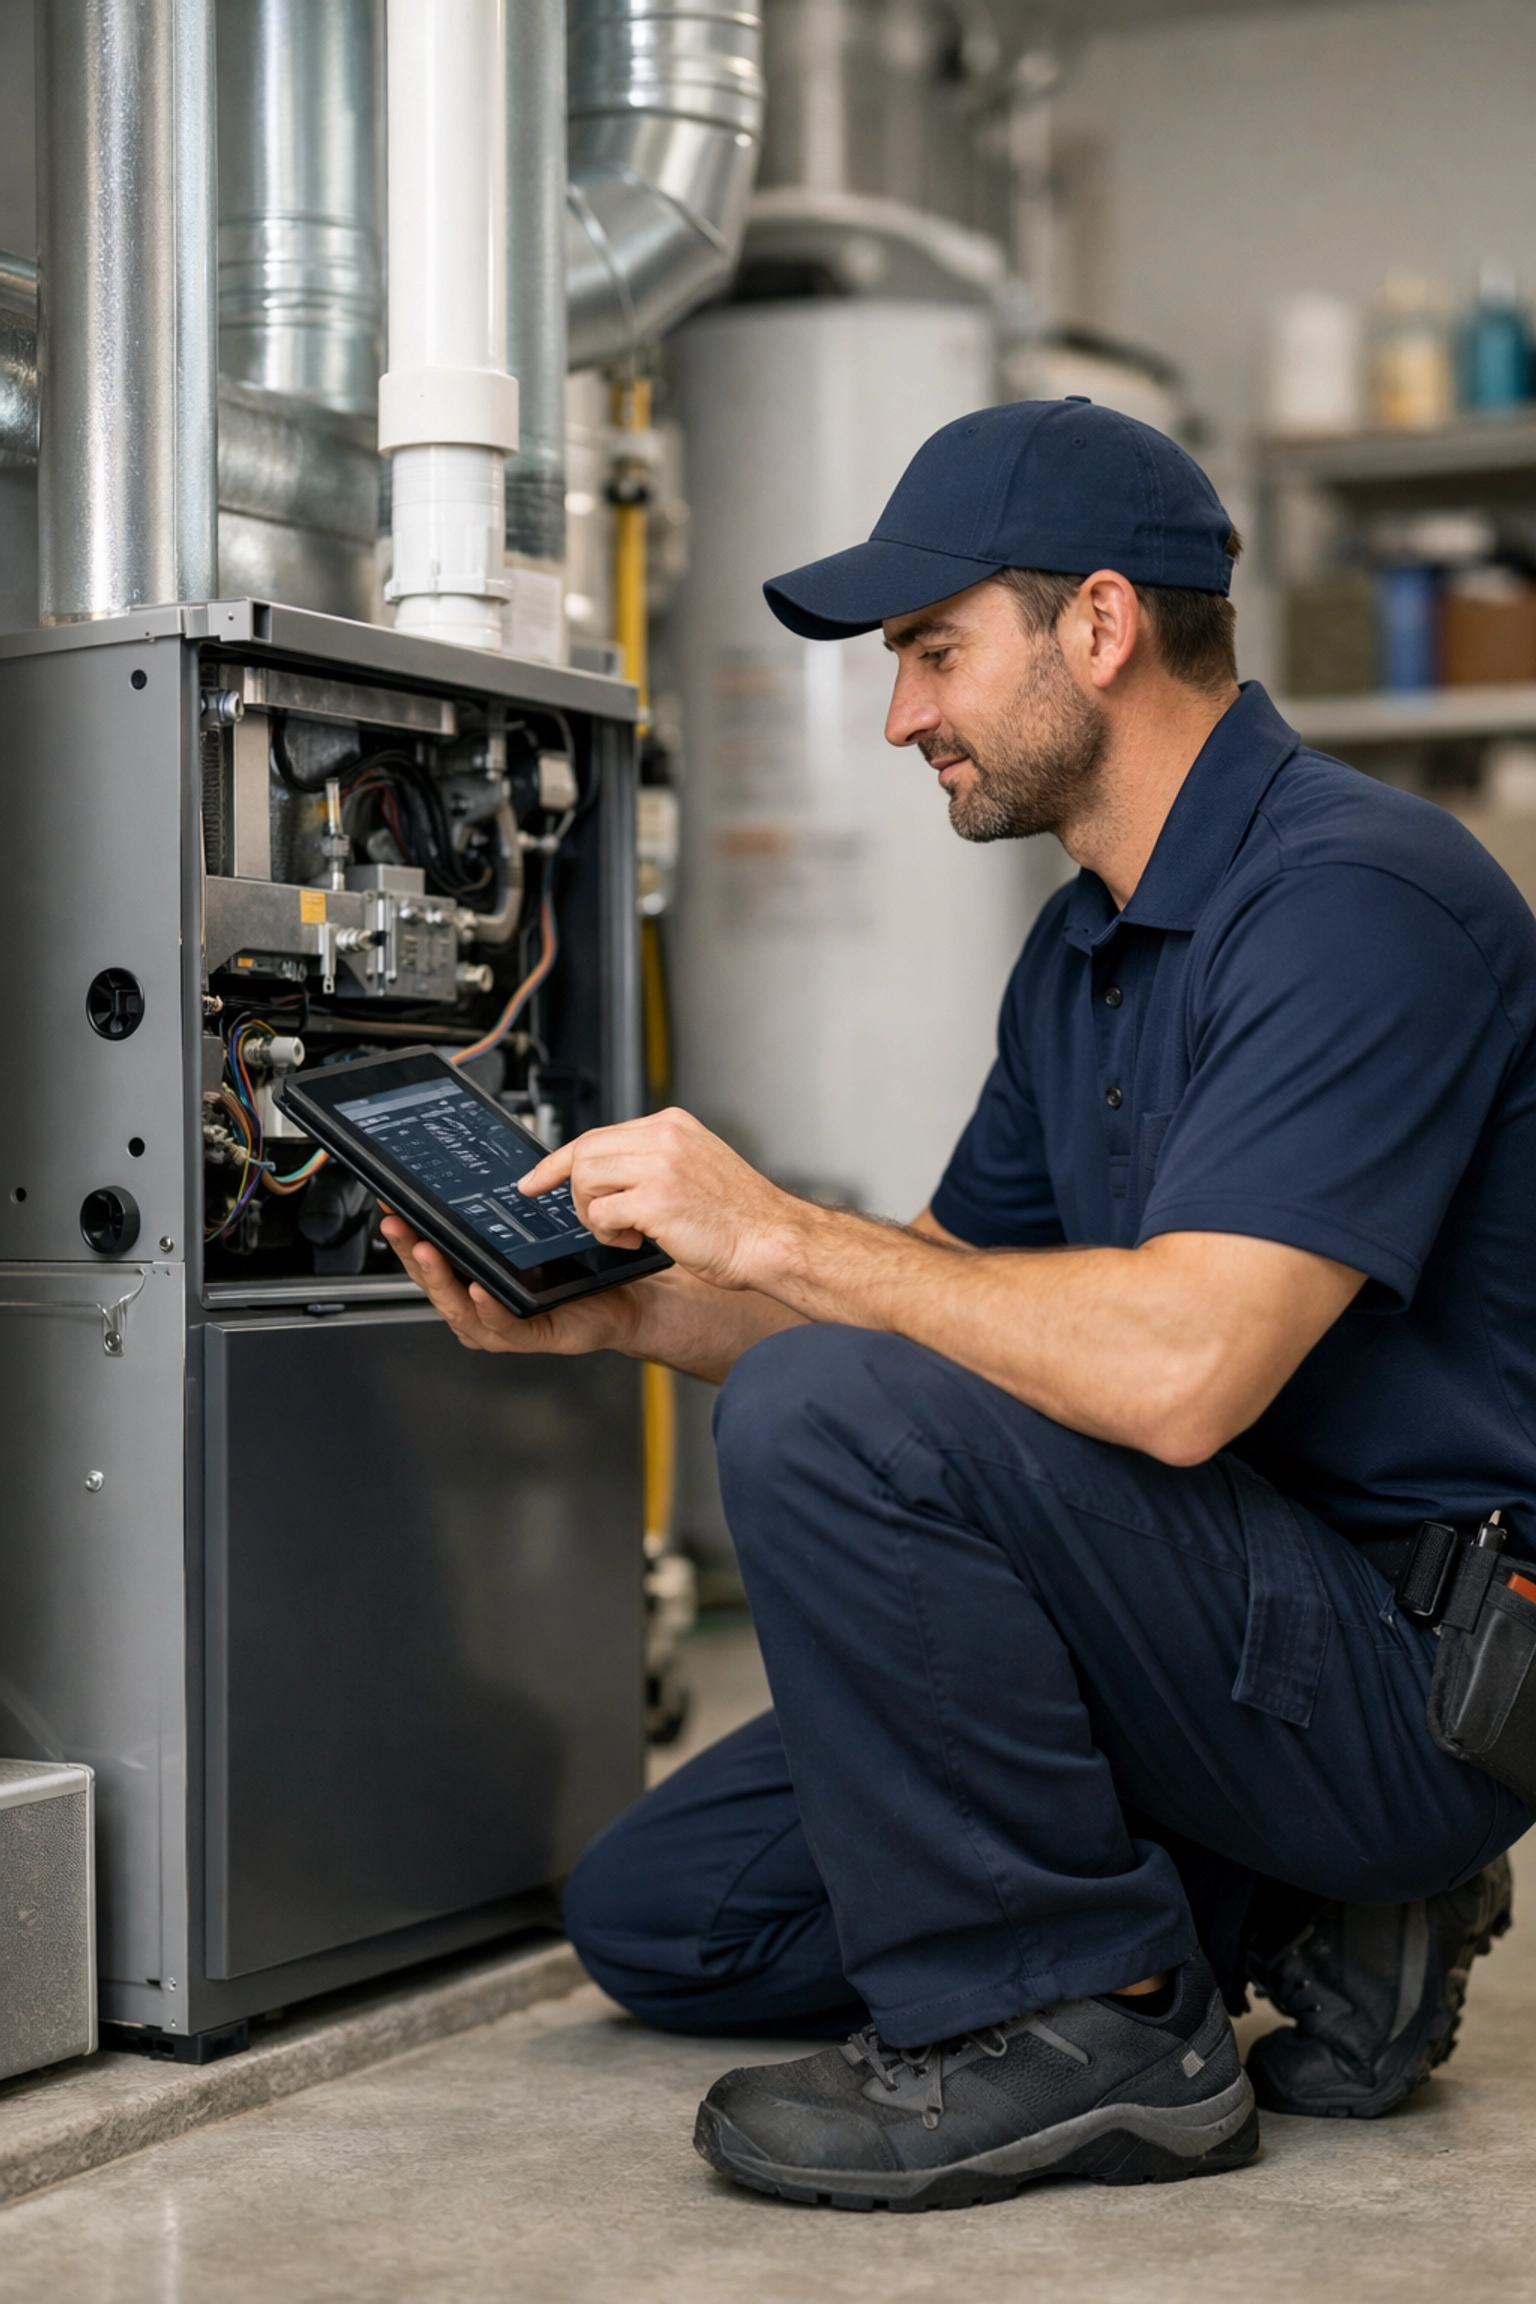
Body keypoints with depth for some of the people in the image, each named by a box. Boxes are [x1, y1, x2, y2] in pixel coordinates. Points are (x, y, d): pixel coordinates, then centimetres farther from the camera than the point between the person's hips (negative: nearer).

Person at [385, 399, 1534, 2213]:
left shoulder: (1358, 896, -20)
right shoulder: (1087, 947, 11)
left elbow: (1177, 1368, -32)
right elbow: (949, 1291, 16)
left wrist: (774, 1232, -23)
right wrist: (615, 1313, 2)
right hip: (1255, 1620, 10)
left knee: (825, 1420, -28)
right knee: (653, 1916, 9)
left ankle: (1073, 2021, -12)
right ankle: (1294, 1915, 8)